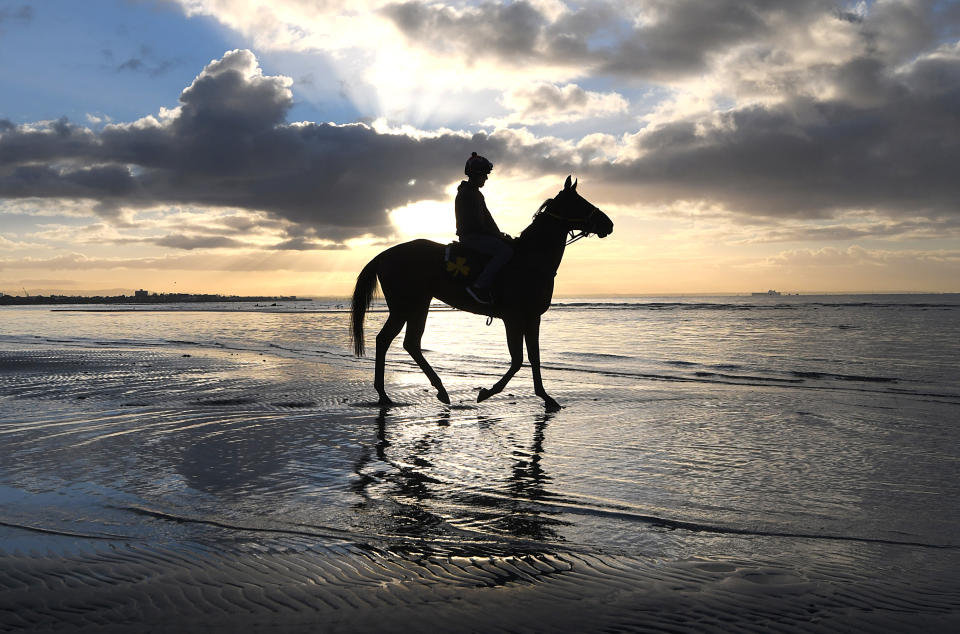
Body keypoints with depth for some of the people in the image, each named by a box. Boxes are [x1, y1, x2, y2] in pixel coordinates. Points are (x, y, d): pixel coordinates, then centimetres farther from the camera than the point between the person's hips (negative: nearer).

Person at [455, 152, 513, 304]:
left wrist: (499, 234, 9)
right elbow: (475, 222, -17)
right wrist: (497, 235, -13)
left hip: (477, 235, 11)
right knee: (506, 250, -25)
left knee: (510, 244, 9)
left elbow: (486, 217, 22)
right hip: (471, 236, -11)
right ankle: (479, 286, -30)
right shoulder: (466, 193, -11)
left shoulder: (476, 194, 22)